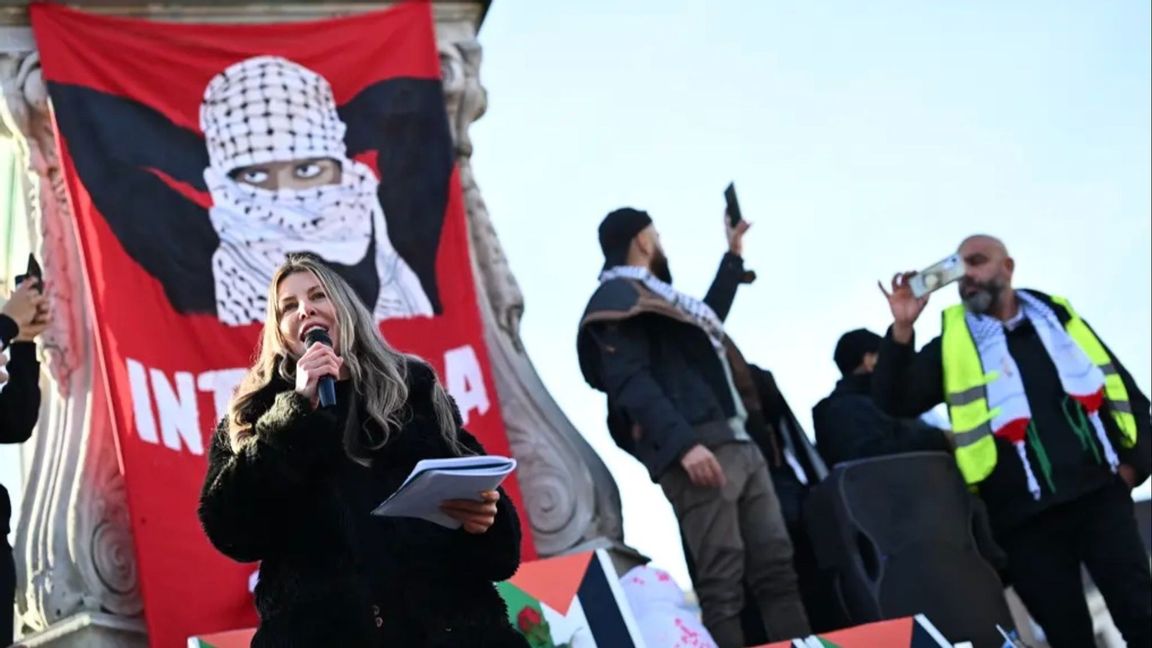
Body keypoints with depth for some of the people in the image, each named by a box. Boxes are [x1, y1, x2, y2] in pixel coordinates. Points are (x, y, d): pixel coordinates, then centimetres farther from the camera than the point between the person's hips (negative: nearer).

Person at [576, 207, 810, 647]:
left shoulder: (655, 293, 26)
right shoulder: (617, 298, -3)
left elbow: (706, 328, 46)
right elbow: (631, 382, -16)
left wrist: (733, 257, 48)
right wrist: (683, 444, -27)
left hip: (738, 442, 9)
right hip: (698, 449, -9)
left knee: (776, 566, 4)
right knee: (722, 581, -12)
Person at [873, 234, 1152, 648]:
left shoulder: (1059, 318, 14)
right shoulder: (952, 346, 10)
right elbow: (895, 401, -2)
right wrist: (902, 328, -14)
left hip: (1099, 495, 1)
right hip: (1027, 517, -1)